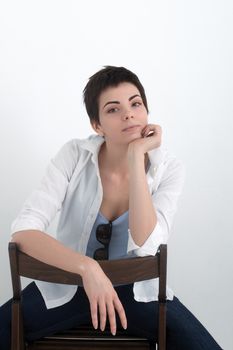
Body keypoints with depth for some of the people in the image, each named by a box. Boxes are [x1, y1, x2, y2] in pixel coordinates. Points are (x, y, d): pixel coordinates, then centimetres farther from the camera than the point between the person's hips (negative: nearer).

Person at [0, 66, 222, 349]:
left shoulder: (168, 169, -11)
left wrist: (137, 156, -27)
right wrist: (88, 267, -37)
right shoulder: (74, 155, -14)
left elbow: (144, 246, -26)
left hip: (137, 290, 0)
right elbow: (23, 230, -22)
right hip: (67, 285, 0)